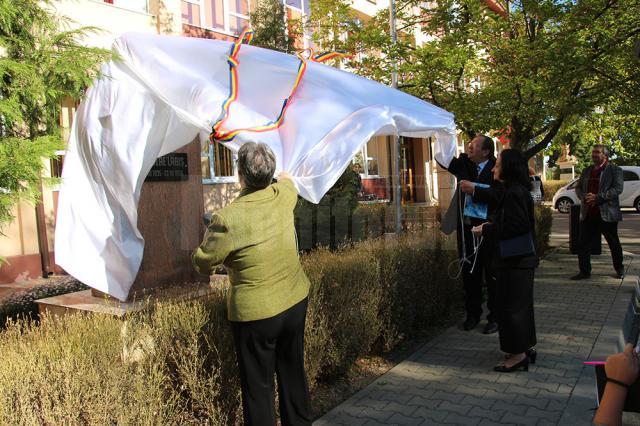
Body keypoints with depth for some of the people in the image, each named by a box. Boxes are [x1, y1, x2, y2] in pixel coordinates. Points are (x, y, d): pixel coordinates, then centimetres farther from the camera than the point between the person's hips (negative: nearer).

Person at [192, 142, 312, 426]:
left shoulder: (226, 219, -23)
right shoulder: (283, 196, -7)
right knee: (293, 373, 22)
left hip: (256, 313, -6)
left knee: (258, 386, 10)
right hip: (295, 302, 6)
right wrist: (283, 176, 42)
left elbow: (202, 262, -9)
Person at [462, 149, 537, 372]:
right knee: (521, 303, 17)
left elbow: (512, 227, -25)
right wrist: (475, 190, 37)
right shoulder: (516, 190, 10)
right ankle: (526, 347, 28)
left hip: (515, 259, -10)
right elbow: (497, 197, 30)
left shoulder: (513, 193, -20)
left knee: (511, 304, -2)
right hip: (521, 257, 10)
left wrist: (486, 230, -14)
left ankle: (518, 354, 6)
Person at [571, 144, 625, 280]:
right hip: (588, 215, 5)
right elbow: (578, 187, 15)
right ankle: (584, 271, 11)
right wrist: (583, 197, -7)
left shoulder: (614, 170, -3)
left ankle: (619, 269, 27)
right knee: (584, 244, 2)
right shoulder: (587, 171, 15)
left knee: (614, 244, 10)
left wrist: (597, 197, -22)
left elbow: (618, 188, -14)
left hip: (606, 214, -5)